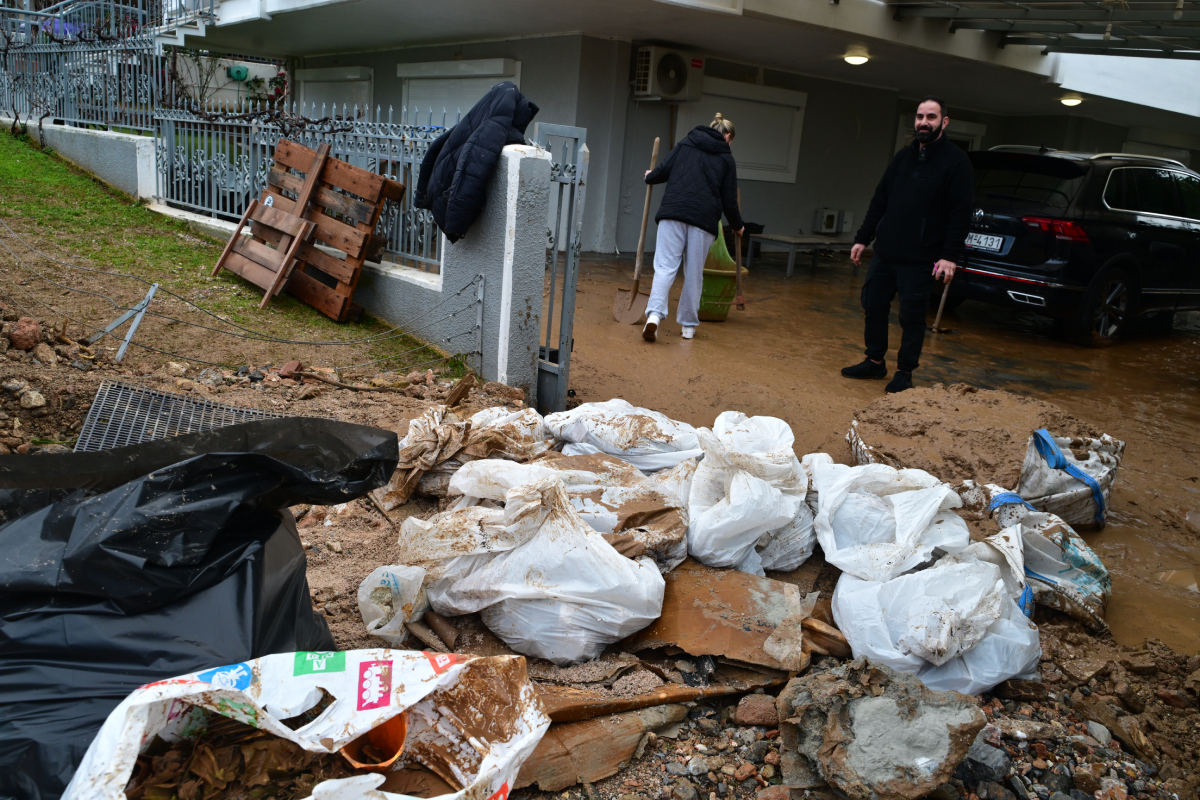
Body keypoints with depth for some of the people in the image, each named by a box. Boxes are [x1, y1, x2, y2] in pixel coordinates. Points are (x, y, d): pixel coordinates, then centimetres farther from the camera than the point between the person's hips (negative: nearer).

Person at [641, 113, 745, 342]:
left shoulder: (685, 145, 17)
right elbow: (729, 201, 12)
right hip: (704, 219, 0)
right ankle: (688, 325, 16)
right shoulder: (726, 159, 14)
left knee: (665, 266, -5)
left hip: (673, 213, 1)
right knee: (694, 273, 9)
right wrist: (738, 226, 28)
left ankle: (655, 313, -25)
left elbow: (663, 171, 11)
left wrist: (649, 176, 35)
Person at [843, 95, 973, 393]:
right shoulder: (903, 157, 13)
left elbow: (960, 214, -11)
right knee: (874, 307, 11)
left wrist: (950, 256, -19)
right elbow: (879, 202, 16)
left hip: (919, 260, -6)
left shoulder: (956, 162, -5)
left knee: (912, 318, 1)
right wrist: (863, 238, 11)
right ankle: (875, 362, 26)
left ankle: (904, 373, 15)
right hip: (885, 253, 6)